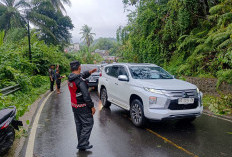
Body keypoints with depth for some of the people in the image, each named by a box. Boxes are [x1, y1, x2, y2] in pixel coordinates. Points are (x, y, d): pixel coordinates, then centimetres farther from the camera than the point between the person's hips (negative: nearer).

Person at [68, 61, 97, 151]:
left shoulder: (70, 78, 2)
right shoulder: (80, 81, -24)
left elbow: (81, 75, 22)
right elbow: (86, 95, -23)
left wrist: (89, 72, 18)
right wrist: (92, 106, -16)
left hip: (74, 106, 9)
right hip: (82, 107, -9)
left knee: (79, 124, 18)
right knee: (88, 124, 1)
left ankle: (81, 143, 30)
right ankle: (82, 144, 3)